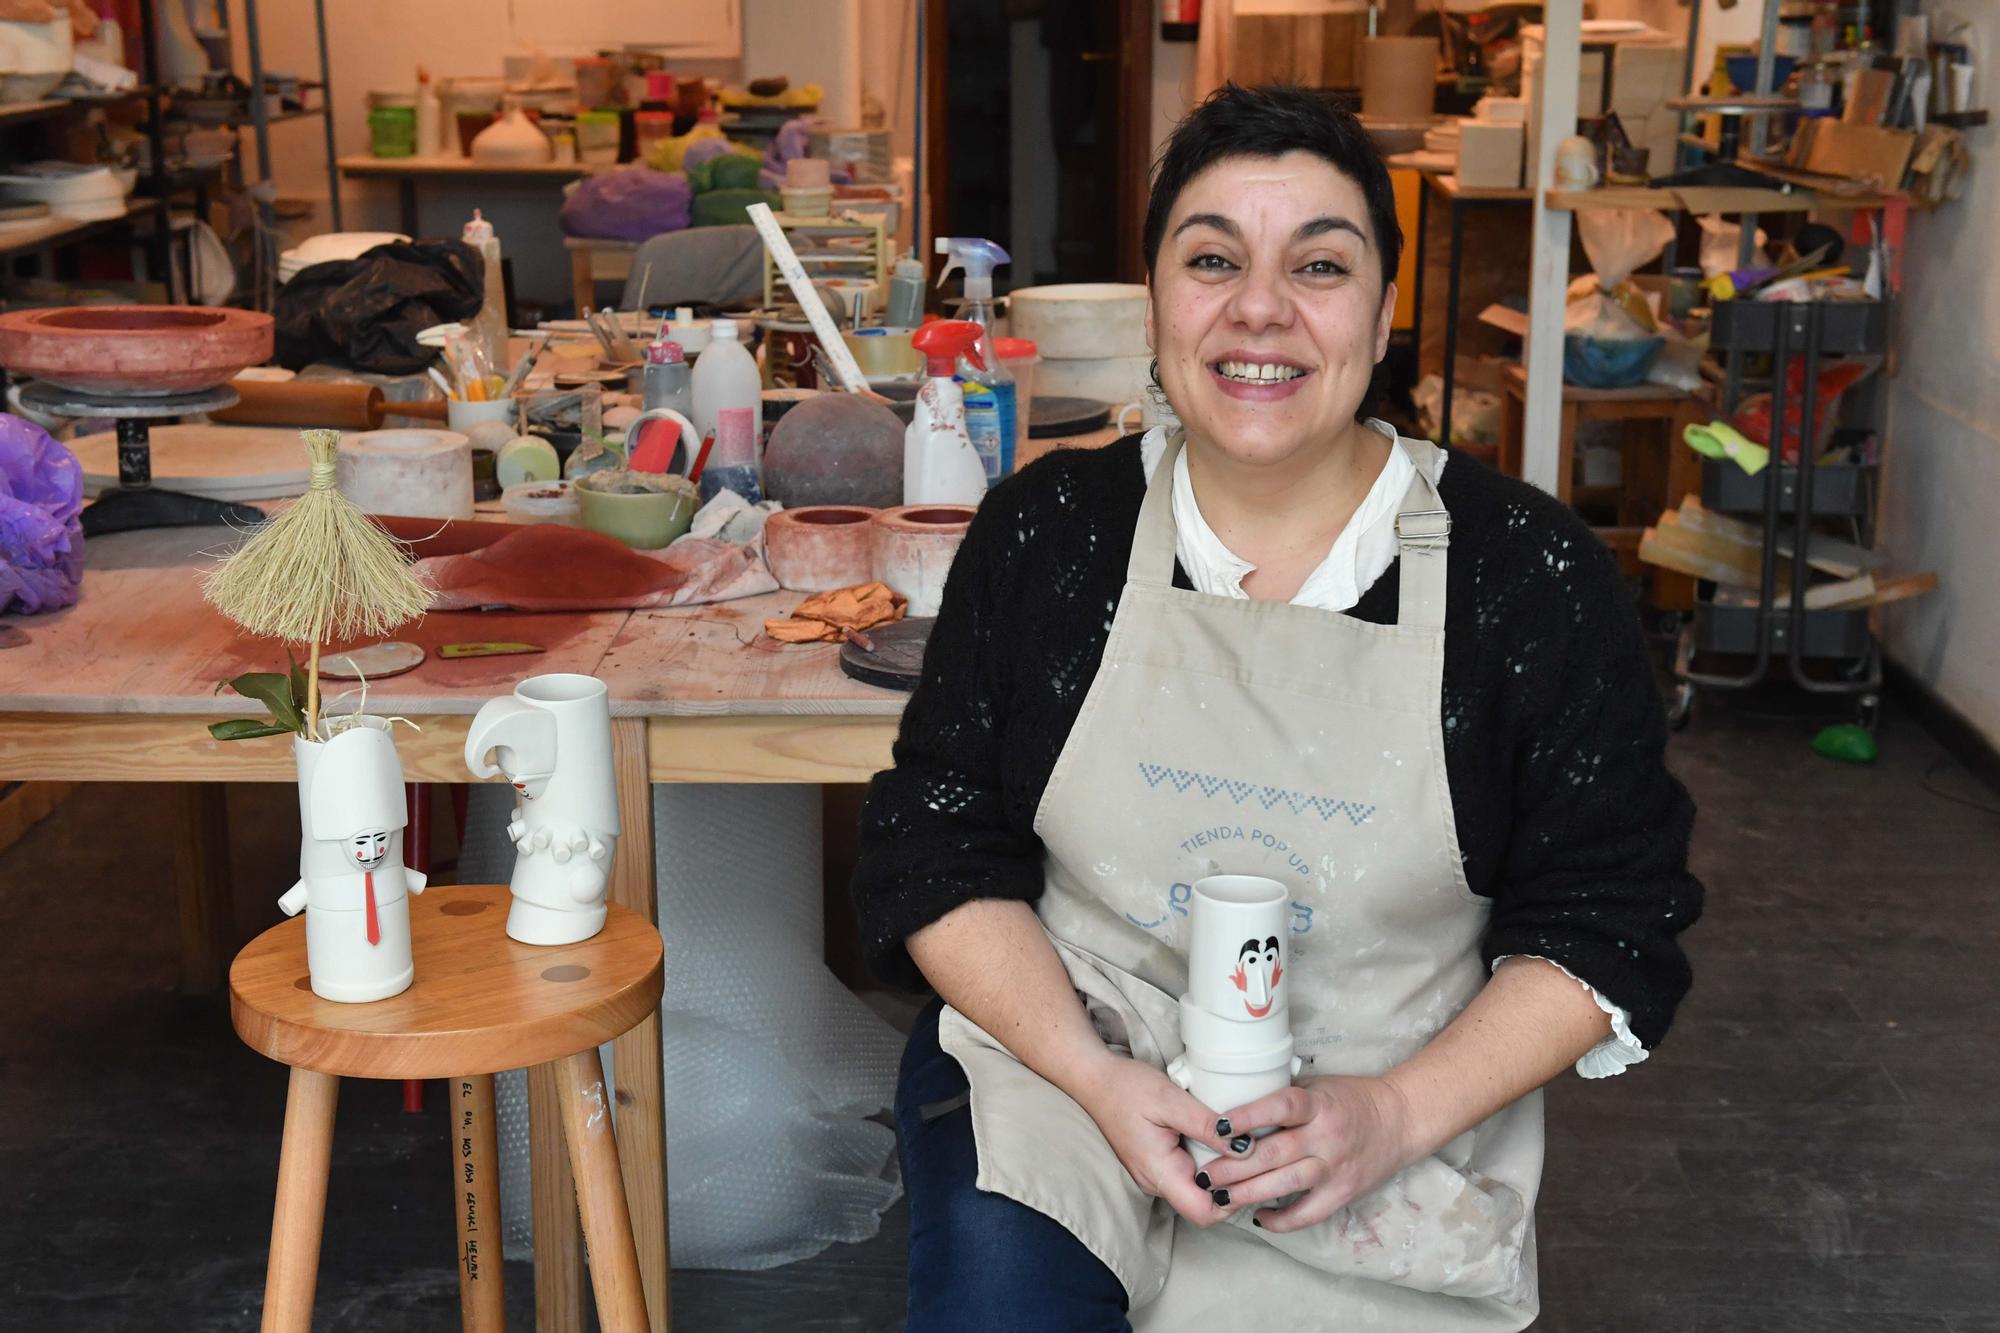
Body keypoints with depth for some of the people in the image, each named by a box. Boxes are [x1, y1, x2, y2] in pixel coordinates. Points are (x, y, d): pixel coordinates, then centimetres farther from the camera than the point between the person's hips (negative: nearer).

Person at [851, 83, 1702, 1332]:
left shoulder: (1533, 576, -5)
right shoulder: (1047, 534, 0)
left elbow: (1607, 923, 0)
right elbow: (939, 850, 2)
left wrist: (1397, 1114, -14)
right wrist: (1097, 1079, -14)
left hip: (1398, 1111, 0)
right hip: (1057, 1058, 1)